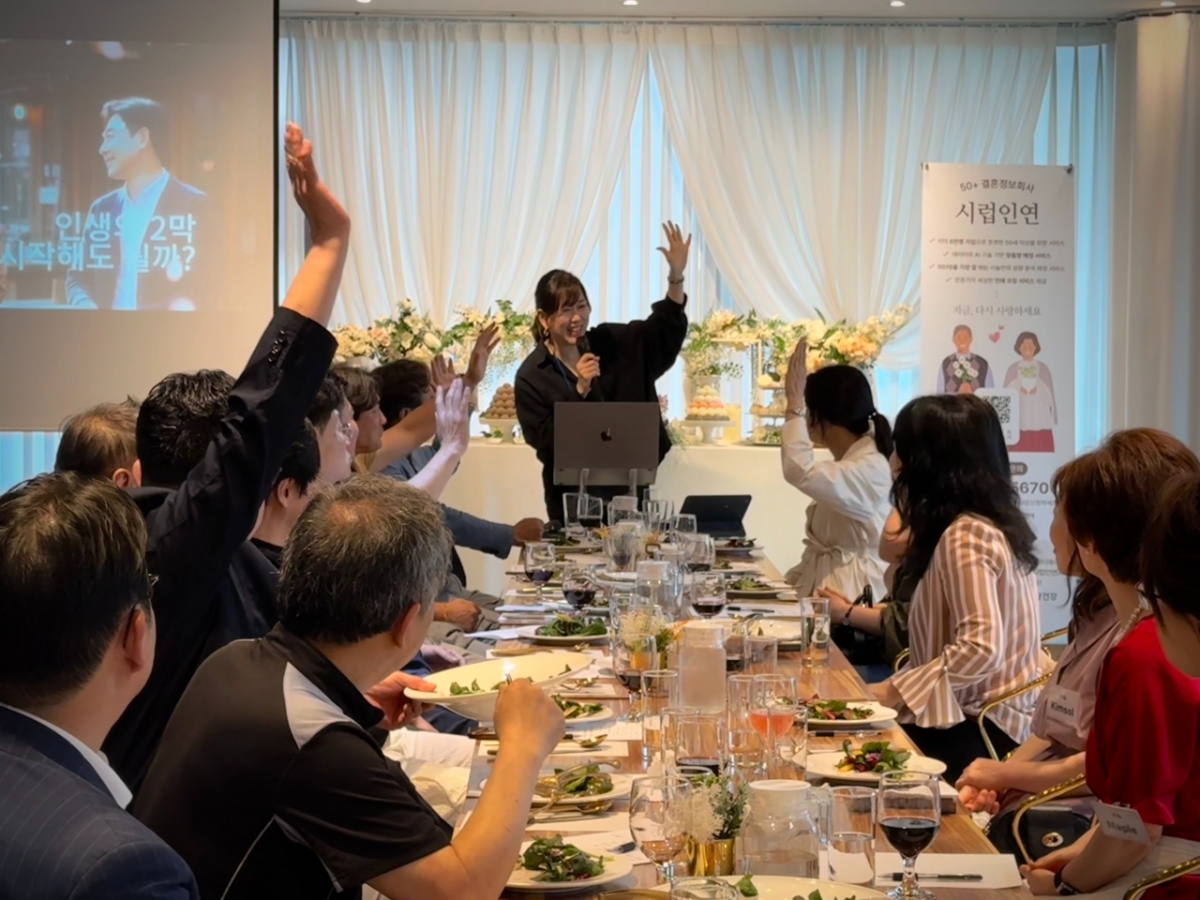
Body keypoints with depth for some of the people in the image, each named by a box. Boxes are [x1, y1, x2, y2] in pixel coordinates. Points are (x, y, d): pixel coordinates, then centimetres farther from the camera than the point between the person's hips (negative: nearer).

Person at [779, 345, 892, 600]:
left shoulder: (871, 468, -16)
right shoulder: (845, 467, 16)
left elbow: (800, 472, -33)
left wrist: (795, 403, -26)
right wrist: (787, 581, 10)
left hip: (851, 595, -9)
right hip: (825, 587, 9)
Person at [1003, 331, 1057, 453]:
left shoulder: (1043, 368, 8)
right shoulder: (1013, 369, 8)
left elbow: (1049, 394, 9)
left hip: (1040, 420, 0)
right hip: (1019, 420, 0)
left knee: (1041, 453, -7)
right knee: (1019, 453, -8)